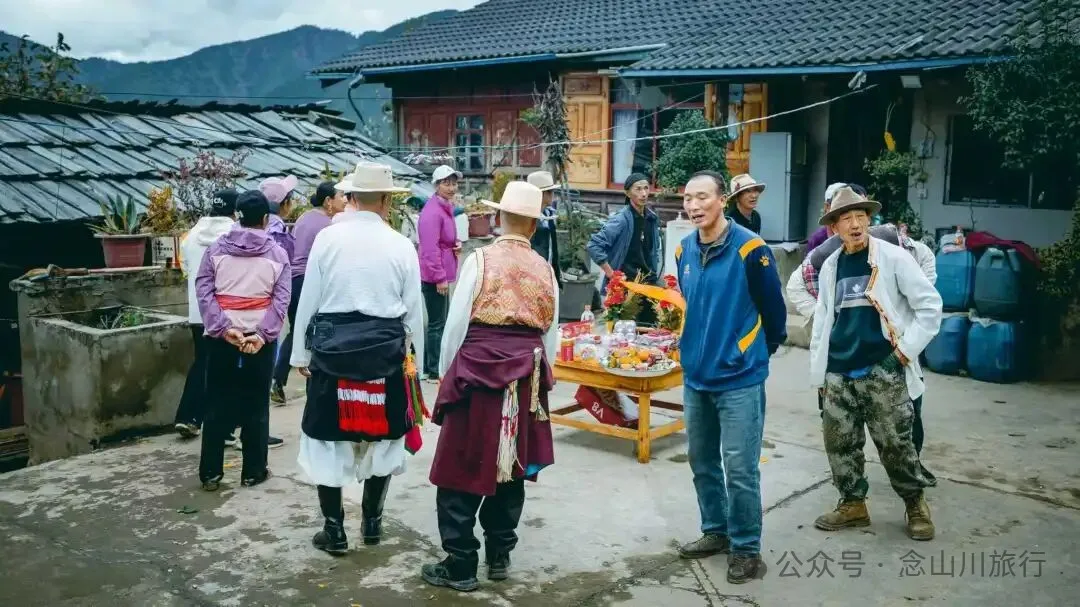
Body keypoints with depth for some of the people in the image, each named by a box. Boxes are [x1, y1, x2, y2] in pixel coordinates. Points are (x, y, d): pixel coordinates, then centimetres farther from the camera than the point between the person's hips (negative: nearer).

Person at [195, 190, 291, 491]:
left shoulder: (216, 249, 2)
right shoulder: (277, 254, 1)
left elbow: (203, 290, -7)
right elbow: (281, 299, -8)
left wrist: (222, 328, -13)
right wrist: (263, 334, -14)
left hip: (221, 337, 1)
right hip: (260, 338, -1)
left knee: (217, 404, 9)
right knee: (256, 406, 8)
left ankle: (211, 473, 13)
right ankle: (253, 472, 15)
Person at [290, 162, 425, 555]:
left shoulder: (327, 238, -4)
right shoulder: (401, 246, -2)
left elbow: (308, 301, -2)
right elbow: (414, 310, 1)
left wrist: (300, 354, 8)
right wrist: (415, 361, 12)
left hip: (332, 350, -1)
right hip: (386, 354, 1)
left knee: (328, 438, 10)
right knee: (382, 438, 16)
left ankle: (334, 530, 15)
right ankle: (372, 521, 26)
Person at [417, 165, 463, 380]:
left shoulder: (447, 208, 13)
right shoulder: (433, 211, -18)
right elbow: (430, 248, -23)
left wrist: (456, 244, 4)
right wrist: (440, 278, -23)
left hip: (442, 275, 10)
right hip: (435, 276, -10)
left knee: (438, 322, 17)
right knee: (437, 324, -4)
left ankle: (429, 366, 26)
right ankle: (434, 370, 4)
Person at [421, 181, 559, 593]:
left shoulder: (480, 260, -7)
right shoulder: (545, 270, 5)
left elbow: (457, 323, -7)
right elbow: (550, 333, 9)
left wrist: (445, 372, 5)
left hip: (477, 369, -4)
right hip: (525, 377, 4)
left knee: (463, 469, 3)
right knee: (511, 467, 15)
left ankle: (460, 566, 7)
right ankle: (499, 556, 25)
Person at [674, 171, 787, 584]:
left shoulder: (750, 249, -15)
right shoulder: (684, 250, 4)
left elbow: (774, 309, -4)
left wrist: (762, 351, 8)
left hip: (739, 377, -6)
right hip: (696, 375, 6)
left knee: (740, 469, -2)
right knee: (702, 463, 16)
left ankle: (746, 549, 13)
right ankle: (715, 531, 33)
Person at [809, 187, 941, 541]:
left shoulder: (893, 257, -6)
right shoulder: (830, 266, 9)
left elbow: (930, 305, -6)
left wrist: (907, 349, -10)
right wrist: (818, 370, 12)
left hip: (883, 371, -5)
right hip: (839, 373, 5)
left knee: (896, 444, 1)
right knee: (840, 443, 8)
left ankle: (916, 505, 21)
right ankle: (852, 505, 24)